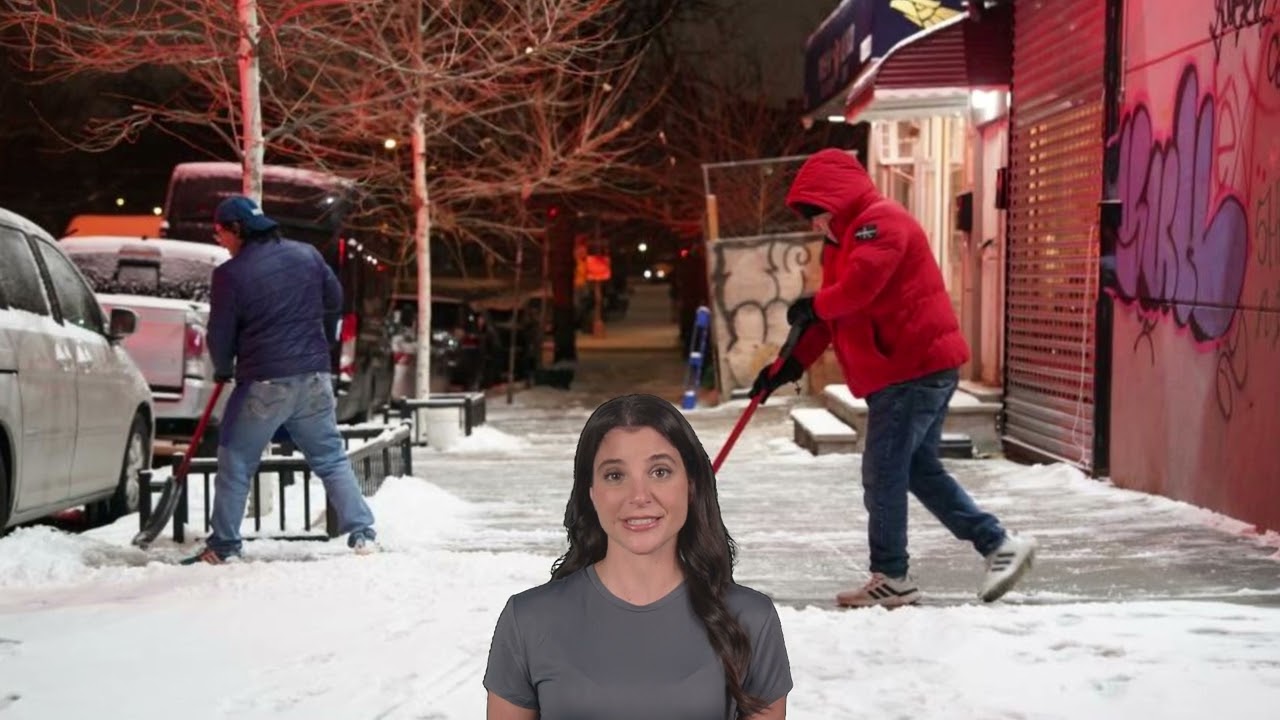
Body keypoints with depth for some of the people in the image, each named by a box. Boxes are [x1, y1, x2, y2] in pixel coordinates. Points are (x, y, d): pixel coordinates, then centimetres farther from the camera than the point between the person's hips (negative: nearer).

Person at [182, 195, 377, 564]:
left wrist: (223, 370, 16)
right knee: (332, 458, 12)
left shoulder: (230, 274, -9)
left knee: (235, 463, 9)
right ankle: (362, 532, 4)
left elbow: (220, 334, -4)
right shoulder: (307, 255, 6)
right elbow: (334, 301, 17)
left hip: (262, 384, -4)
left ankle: (223, 546, 11)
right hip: (314, 378, 4)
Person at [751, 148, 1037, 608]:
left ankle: (891, 578, 3)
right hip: (908, 371, 11)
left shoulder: (881, 221, -12)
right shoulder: (844, 240, 21)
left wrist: (813, 306, -8)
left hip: (916, 368, -11)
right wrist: (791, 364, 9)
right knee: (920, 471, 13)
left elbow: (860, 284, -27)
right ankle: (999, 545, 17)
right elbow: (832, 319, 19)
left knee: (883, 473, -6)